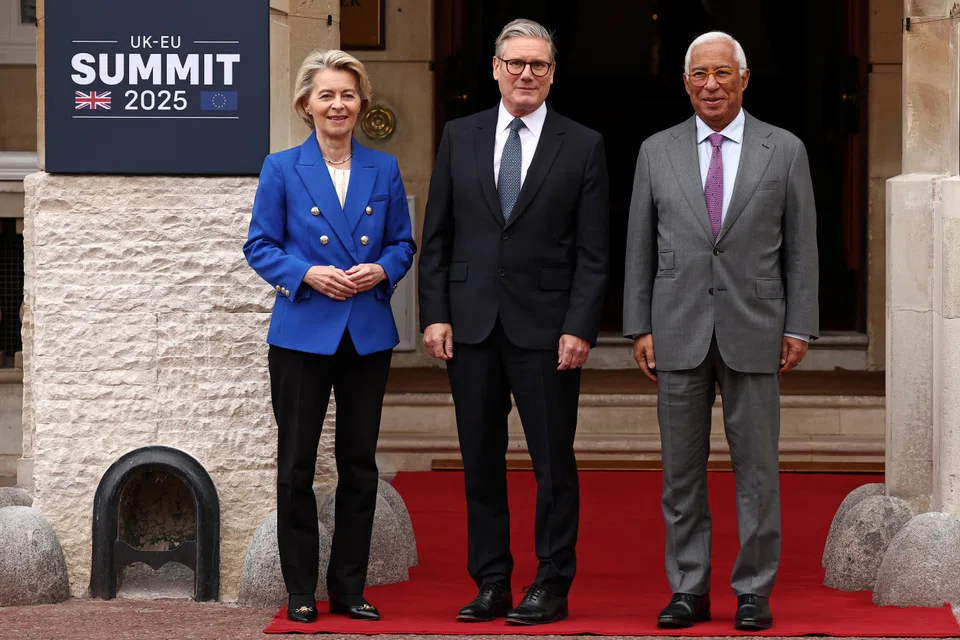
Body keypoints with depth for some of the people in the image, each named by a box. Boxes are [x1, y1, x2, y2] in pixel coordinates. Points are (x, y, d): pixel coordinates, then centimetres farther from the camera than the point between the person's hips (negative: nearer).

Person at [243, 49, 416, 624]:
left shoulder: (384, 169, 7)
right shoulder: (282, 169, -1)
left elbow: (404, 242, 11)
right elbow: (260, 246, -1)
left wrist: (381, 270, -10)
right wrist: (308, 274, -16)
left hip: (369, 335, 3)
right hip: (303, 333, -2)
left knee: (360, 464, 6)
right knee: (296, 465, 1)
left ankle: (350, 588, 15)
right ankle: (301, 592, 10)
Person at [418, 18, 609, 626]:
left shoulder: (583, 146, 2)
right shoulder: (460, 137, 9)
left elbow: (592, 252, -1)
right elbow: (436, 237, 9)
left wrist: (580, 329, -10)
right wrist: (435, 315, 0)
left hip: (546, 328, -3)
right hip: (471, 323, 3)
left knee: (554, 462, 0)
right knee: (481, 461, 6)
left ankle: (552, 588, 7)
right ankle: (491, 584, 14)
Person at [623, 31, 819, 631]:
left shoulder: (785, 150, 4)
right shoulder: (657, 152, 7)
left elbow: (801, 248, 4)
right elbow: (640, 249, 8)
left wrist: (800, 328, -2)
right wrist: (639, 328, 2)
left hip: (754, 331, -1)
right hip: (679, 331, 1)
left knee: (757, 467, 2)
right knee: (682, 469, 5)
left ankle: (754, 591, 9)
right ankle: (689, 590, 12)